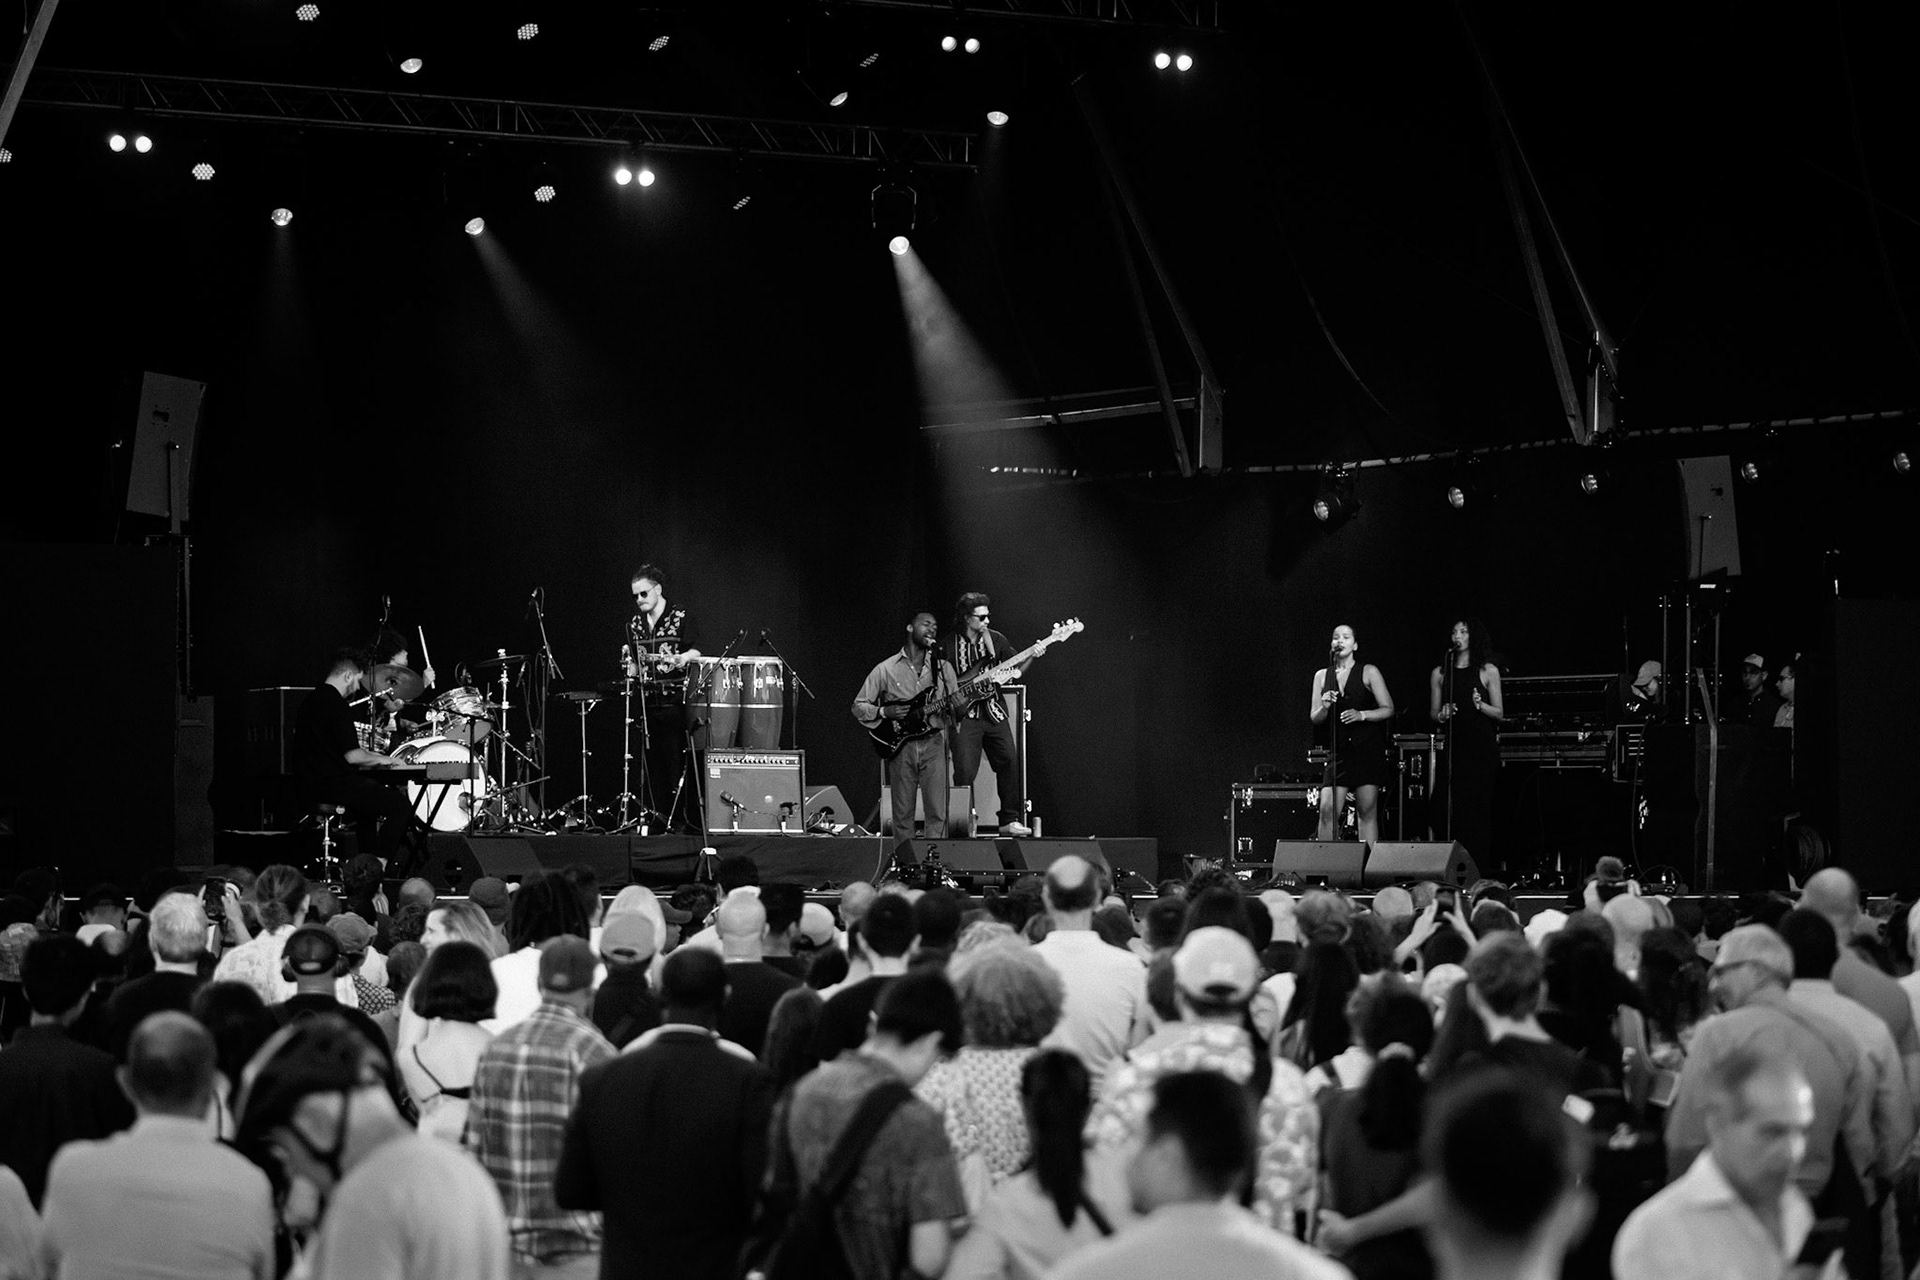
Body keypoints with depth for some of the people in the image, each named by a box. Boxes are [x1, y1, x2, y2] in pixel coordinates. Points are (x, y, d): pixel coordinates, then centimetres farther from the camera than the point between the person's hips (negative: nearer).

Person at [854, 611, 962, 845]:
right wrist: (885, 712, -10)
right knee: (902, 815, 2)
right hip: (901, 746, -1)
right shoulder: (886, 670, 2)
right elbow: (858, 706, 6)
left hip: (933, 744, 1)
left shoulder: (943, 667, 9)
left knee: (937, 813, -8)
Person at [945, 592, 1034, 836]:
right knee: (965, 772, -11)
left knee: (1010, 760, -5)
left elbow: (1016, 669, 11)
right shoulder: (949, 646, -2)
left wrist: (1031, 657, -8)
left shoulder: (995, 640, 8)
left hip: (993, 712, 4)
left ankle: (1009, 820, 2)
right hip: (963, 716, -4)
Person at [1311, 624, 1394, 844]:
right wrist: (1324, 707, -9)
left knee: (1367, 811, -3)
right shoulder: (1322, 676, 12)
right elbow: (1314, 718, 12)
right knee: (1327, 809, -7)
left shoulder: (1368, 672, 3)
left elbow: (1388, 709, 1)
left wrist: (1361, 715, -14)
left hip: (1367, 750, -3)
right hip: (1338, 750, 3)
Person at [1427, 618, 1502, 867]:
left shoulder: (1488, 671, 4)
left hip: (1482, 747, -2)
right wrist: (1441, 715, -8)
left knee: (1478, 808, -6)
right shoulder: (1440, 674, 11)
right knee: (1447, 809, -8)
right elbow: (1433, 713, 15)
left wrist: (1480, 705, -15)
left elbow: (1499, 713, 4)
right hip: (1453, 748, 2)